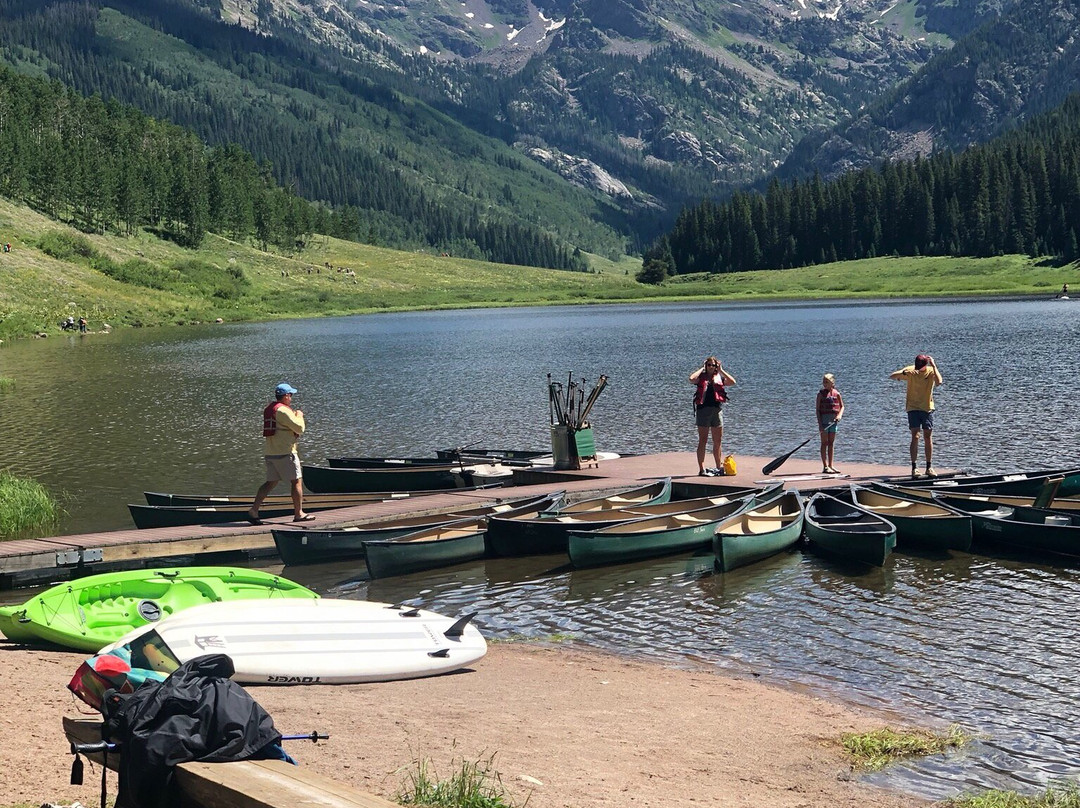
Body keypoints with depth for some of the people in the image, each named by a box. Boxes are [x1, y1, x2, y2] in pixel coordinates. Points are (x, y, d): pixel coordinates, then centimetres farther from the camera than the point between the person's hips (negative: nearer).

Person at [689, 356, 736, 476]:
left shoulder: (719, 378, 13)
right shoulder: (701, 377, 4)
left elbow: (732, 382, -4)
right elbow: (691, 379, -18)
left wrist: (721, 370, -1)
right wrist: (702, 368, -6)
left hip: (717, 410, 4)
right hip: (703, 409, -4)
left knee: (718, 442, 9)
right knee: (703, 441, -3)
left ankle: (720, 467, 18)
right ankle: (702, 469, -4)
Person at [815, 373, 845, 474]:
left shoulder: (837, 393, 6)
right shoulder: (821, 393, -4)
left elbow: (842, 406, 12)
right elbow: (817, 409, -6)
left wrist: (839, 415, -8)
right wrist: (819, 423, -14)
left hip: (833, 420, 4)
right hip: (824, 419, -4)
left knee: (831, 443, 9)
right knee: (824, 443, -3)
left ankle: (830, 466, 14)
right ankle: (825, 467, -3)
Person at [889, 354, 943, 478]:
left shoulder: (931, 371, -6)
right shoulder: (910, 371, -6)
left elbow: (939, 382, -26)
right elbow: (891, 376, -13)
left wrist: (934, 366, -25)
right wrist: (902, 373, -32)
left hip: (927, 408, 1)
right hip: (913, 407, -1)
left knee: (928, 437, 3)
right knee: (915, 437, -8)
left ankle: (929, 467, 10)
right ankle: (914, 467, -7)